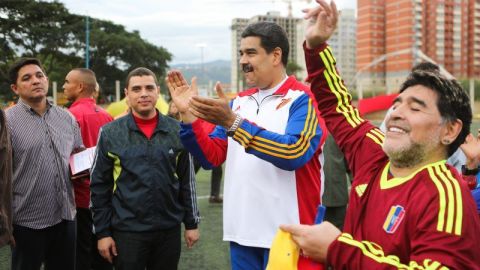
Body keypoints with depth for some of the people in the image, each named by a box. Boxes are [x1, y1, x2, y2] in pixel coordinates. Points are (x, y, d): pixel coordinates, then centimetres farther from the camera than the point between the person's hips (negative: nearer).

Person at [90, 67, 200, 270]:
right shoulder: (110, 133, -2)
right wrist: (102, 232, -3)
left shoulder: (177, 131, 2)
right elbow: (99, 186, 0)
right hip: (127, 230, -1)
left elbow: (187, 180, 7)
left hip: (169, 230, 2)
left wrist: (191, 223, 6)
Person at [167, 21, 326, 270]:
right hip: (241, 231, 6)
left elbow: (294, 152, -24)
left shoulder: (304, 100, -7)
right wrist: (188, 114, -5)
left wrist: (233, 122, -27)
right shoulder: (239, 102, 12)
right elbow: (211, 157, 10)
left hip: (286, 234, -6)